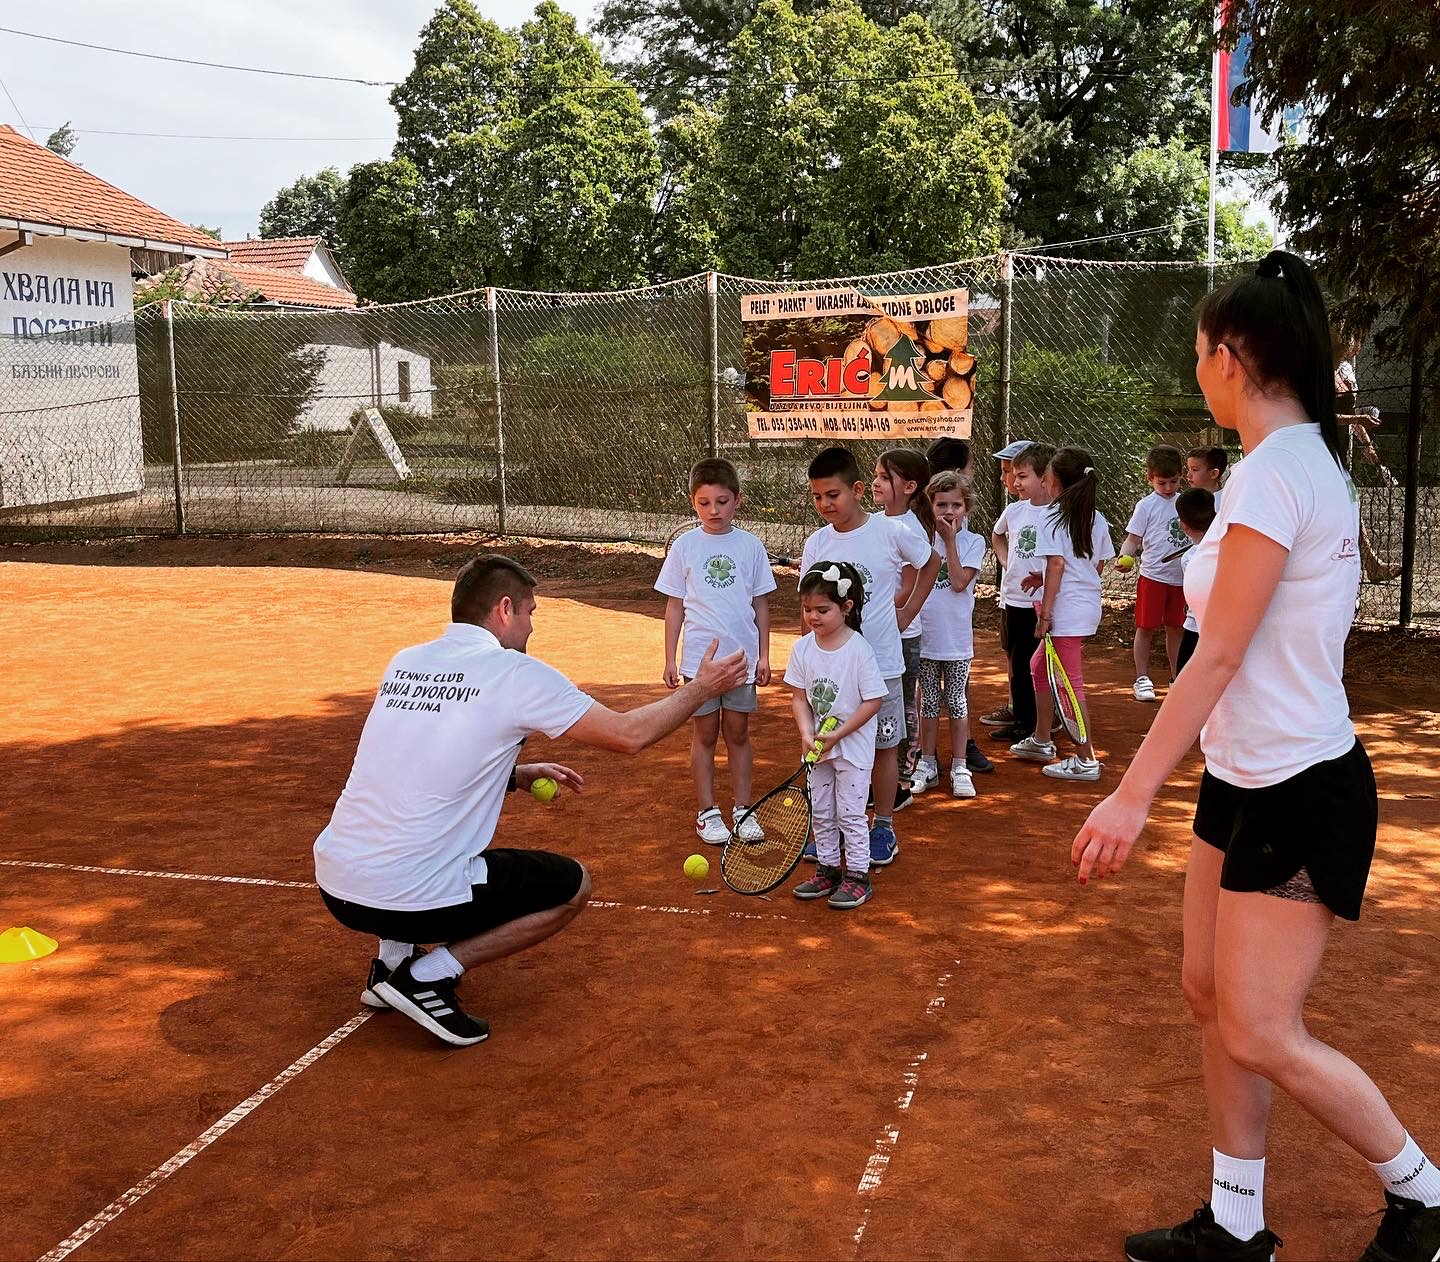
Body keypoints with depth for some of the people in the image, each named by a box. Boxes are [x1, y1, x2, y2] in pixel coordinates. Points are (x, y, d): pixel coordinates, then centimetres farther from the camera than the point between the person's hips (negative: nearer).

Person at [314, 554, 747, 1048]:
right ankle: (431, 974, 0)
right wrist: (700, 688, 11)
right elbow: (629, 734, -3)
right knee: (573, 885, 12)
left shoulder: (404, 662, 9)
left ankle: (394, 956, 20)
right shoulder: (514, 673, -9)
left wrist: (518, 775, 20)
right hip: (409, 898, -7)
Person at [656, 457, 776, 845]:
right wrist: (670, 659, 2)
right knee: (705, 734, 7)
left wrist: (763, 654, 4)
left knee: (738, 733, 9)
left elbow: (761, 604, 7)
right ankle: (707, 812, 17)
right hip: (699, 658, -1)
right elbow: (675, 606, 4)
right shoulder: (684, 546, 0)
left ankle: (742, 810, 20)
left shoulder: (750, 546, 1)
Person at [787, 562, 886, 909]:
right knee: (820, 812, 14)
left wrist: (838, 735, -18)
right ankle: (828, 870, 27)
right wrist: (807, 732, -16)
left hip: (853, 747, -5)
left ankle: (858, 877, 13)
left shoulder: (859, 650, -18)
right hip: (819, 747, 6)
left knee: (850, 813, 1)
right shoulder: (803, 648, -4)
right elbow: (799, 697, 1)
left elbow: (874, 700, -16)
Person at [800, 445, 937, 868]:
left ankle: (883, 828, 23)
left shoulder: (891, 531, -9)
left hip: (880, 663, -2)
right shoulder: (816, 544, -1)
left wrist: (906, 614, 4)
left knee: (882, 747, 9)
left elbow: (931, 564, 9)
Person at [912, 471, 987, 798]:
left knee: (956, 701, 8)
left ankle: (960, 767, 16)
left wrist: (950, 540, -15)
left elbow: (959, 582, -17)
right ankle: (928, 765, 23)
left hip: (957, 639, -2)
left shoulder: (973, 542, -3)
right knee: (929, 701, 12)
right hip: (924, 635, 2)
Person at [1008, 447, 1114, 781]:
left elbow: (1057, 564, -19)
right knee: (1039, 666, 22)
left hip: (1066, 610, -9)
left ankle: (1086, 760, 2)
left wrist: (1046, 612, -17)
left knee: (1070, 683, -2)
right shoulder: (1097, 519, 9)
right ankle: (1041, 741, 31)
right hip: (1089, 603, 9)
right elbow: (1098, 565, 13)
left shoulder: (1053, 518, -12)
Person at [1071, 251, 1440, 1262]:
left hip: (1299, 794, -9)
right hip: (1250, 776, 9)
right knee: (1213, 992, 13)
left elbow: (1218, 656, -23)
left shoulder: (1272, 472, -20)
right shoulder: (1314, 460, 8)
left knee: (1262, 1036, 0)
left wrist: (1135, 793, -21)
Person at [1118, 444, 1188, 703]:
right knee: (1146, 628, 1)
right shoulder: (1147, 506, -5)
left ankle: (1177, 677, 23)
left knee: (1175, 628, 13)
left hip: (1181, 577, 4)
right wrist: (1123, 558, -25)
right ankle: (1142, 679, 9)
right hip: (1153, 576, -4)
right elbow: (1133, 539, -7)